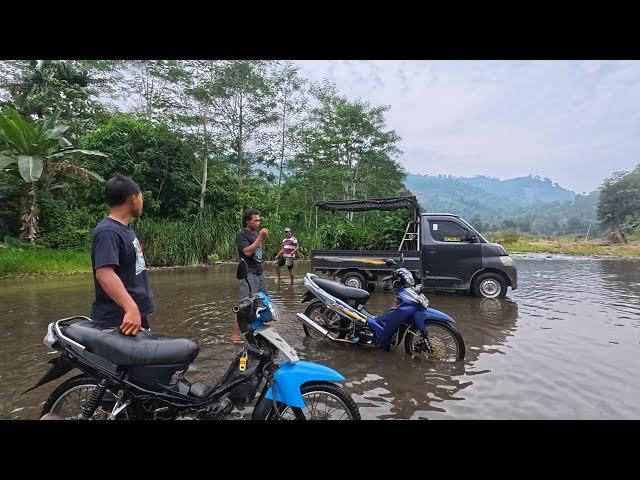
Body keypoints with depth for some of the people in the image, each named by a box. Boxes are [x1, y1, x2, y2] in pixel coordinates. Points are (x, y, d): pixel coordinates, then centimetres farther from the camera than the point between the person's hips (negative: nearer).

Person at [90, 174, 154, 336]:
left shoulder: (126, 229, 14)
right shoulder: (107, 231, -18)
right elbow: (104, 273, -31)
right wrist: (131, 308, -39)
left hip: (138, 315, 10)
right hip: (118, 322, -10)